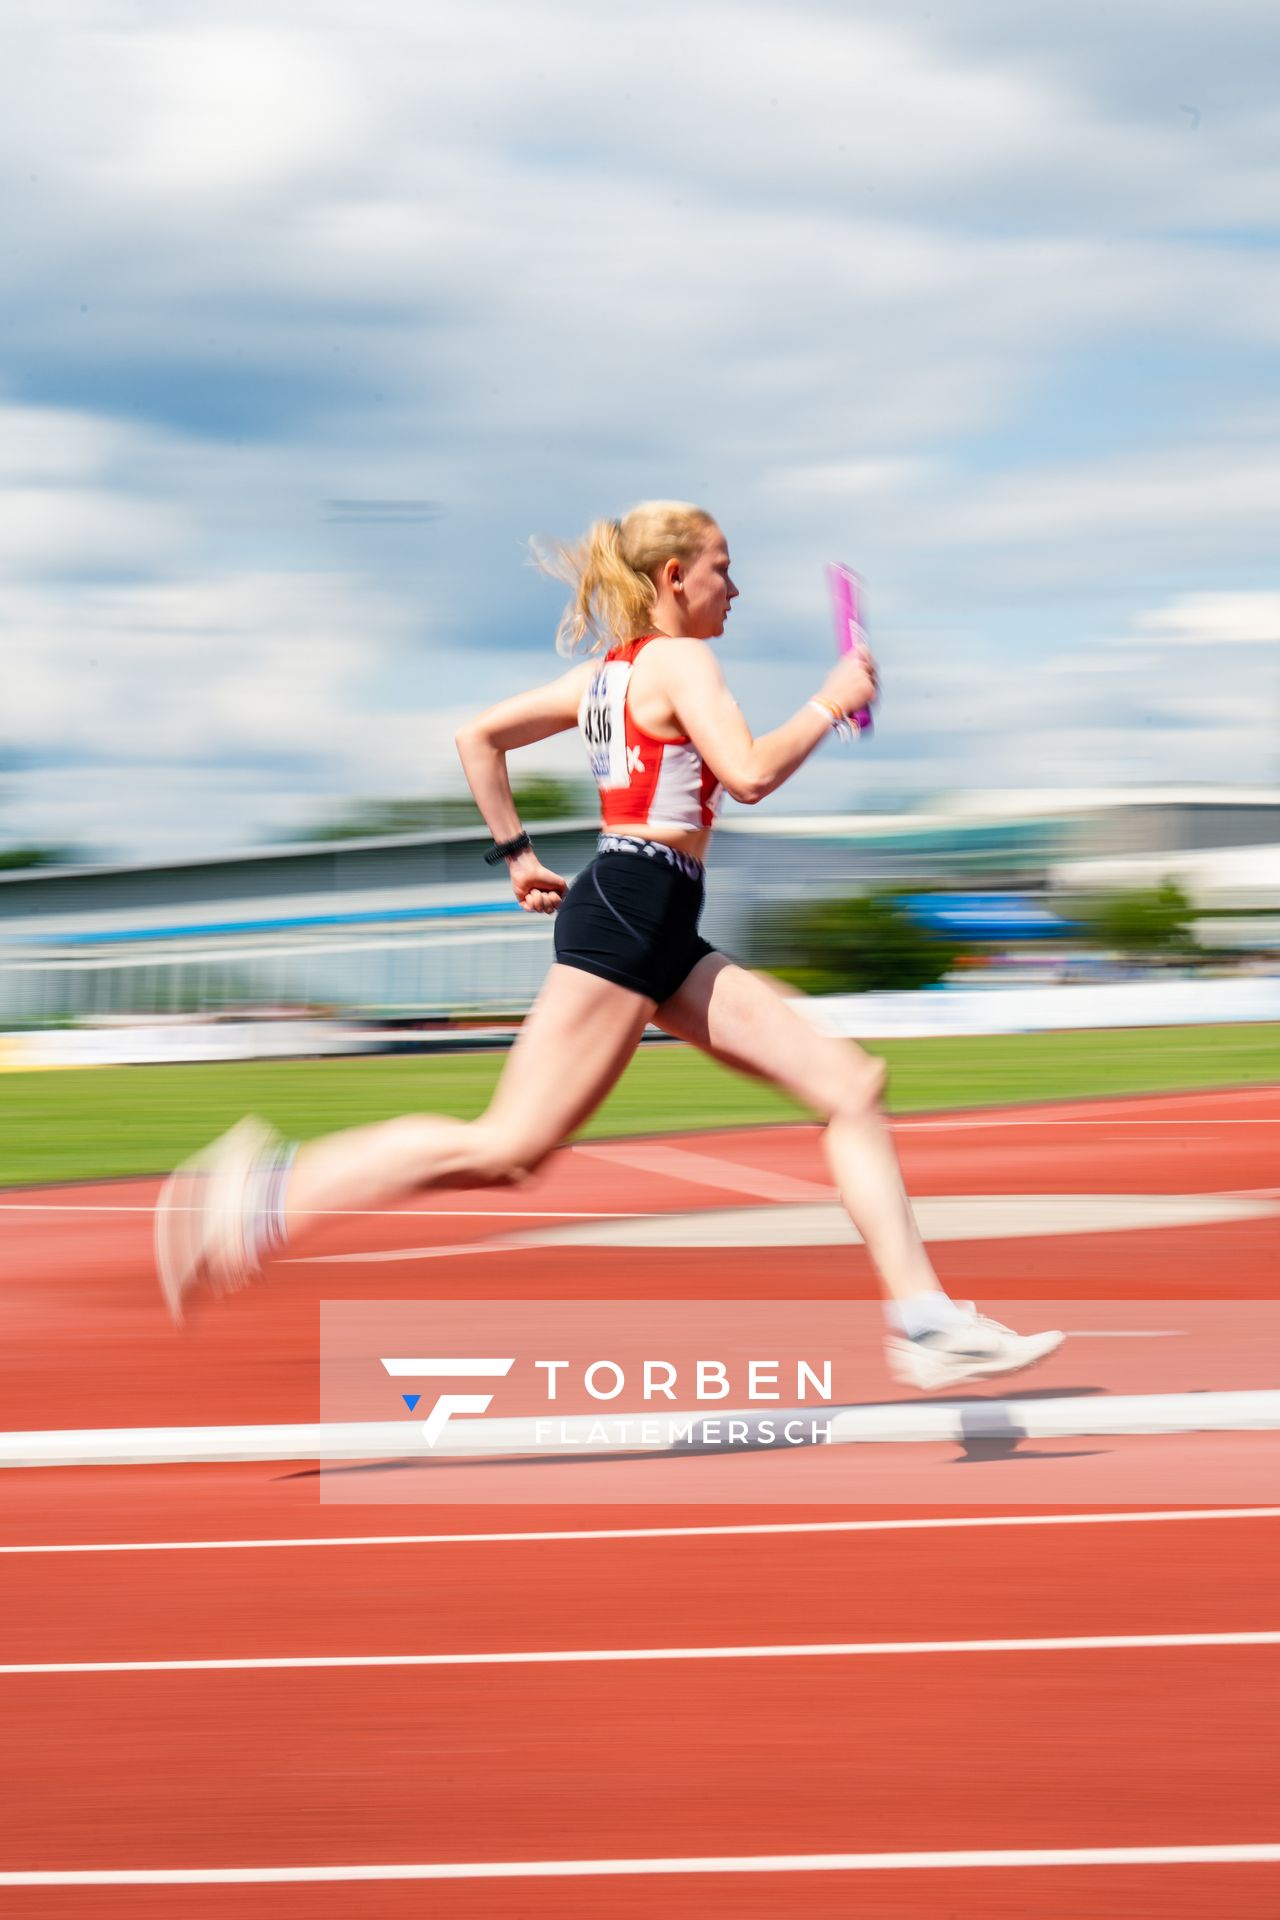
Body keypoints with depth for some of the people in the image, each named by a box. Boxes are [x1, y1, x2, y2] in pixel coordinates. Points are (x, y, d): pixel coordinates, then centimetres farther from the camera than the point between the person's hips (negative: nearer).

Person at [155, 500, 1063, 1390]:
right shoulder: (681, 659, -6)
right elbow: (750, 773, -19)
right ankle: (262, 1197, -9)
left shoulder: (607, 671, 20)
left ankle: (926, 1323, 0)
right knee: (506, 1148, -13)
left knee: (852, 1084, 4)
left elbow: (479, 736, 23)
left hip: (664, 936, 10)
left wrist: (515, 853, 26)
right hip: (633, 910, -10)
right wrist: (830, 704, -4)